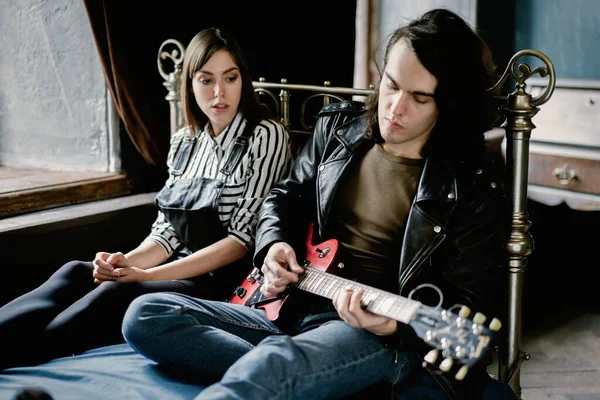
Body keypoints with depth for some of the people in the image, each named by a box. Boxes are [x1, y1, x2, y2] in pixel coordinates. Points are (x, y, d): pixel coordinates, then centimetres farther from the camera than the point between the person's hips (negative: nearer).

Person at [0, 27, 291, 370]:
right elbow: (167, 229, 11)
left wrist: (147, 275, -18)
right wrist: (128, 261, -13)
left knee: (119, 294, -31)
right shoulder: (184, 142, 12)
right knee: (76, 273, -20)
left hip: (230, 284, -6)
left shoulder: (267, 137, -7)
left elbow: (244, 237, -13)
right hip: (179, 272, 6)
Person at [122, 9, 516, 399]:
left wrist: (394, 324, -27)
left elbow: (468, 303, -7)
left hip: (380, 335, -8)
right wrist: (274, 243, -1)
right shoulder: (339, 126, 8)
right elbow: (286, 196, 23)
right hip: (294, 310, 8)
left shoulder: (473, 186, -7)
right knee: (146, 315, -11)